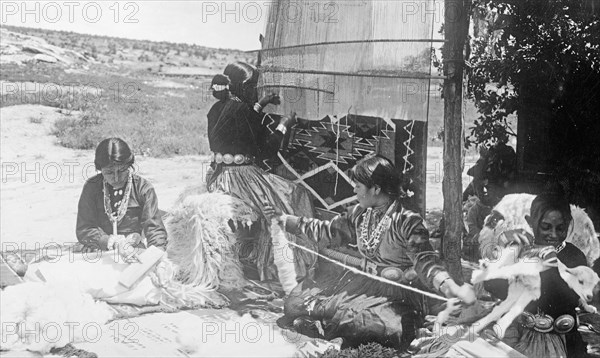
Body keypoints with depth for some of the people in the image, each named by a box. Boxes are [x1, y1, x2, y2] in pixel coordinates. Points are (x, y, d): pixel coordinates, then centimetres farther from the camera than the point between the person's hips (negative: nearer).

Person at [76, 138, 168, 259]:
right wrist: (111, 242, -22)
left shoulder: (143, 188, -2)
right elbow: (84, 230, -4)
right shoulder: (92, 187, 0)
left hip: (134, 253, -1)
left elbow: (155, 229, -4)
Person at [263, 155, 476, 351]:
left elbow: (426, 264, -23)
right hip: (365, 286, 6)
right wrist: (282, 219, 18)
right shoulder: (360, 216, 5)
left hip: (397, 296, -6)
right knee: (299, 301, -8)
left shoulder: (407, 222, -17)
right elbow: (327, 232, 17)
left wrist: (455, 290, -43)